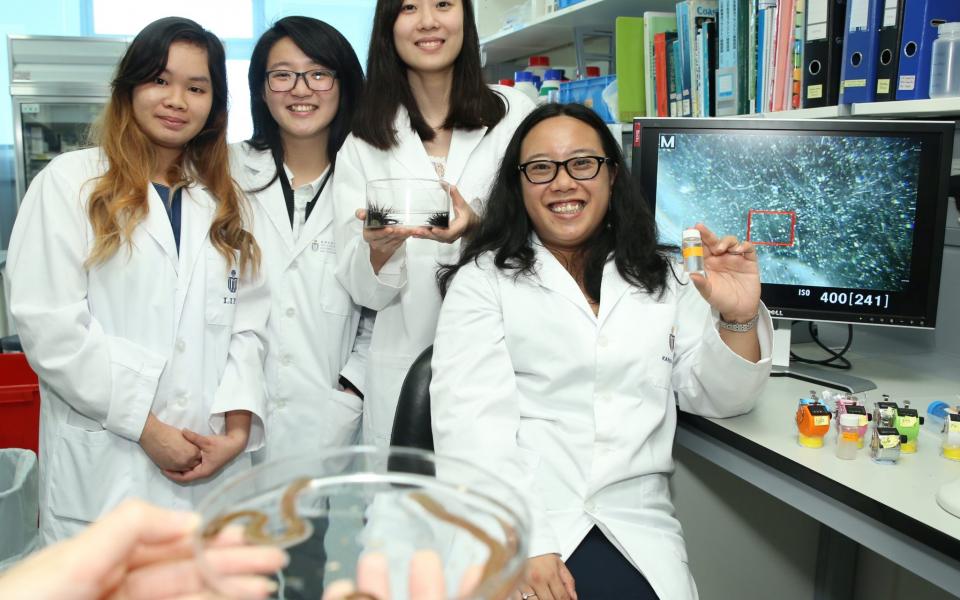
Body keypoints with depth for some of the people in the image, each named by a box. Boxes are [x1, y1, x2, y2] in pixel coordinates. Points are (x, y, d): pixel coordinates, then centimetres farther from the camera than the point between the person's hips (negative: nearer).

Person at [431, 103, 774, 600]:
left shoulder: (661, 280, 15)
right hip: (509, 526, -2)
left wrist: (738, 318, -6)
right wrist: (524, 545, -19)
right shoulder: (482, 280, 4)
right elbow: (471, 423, -7)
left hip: (634, 529, 3)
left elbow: (719, 399, 13)